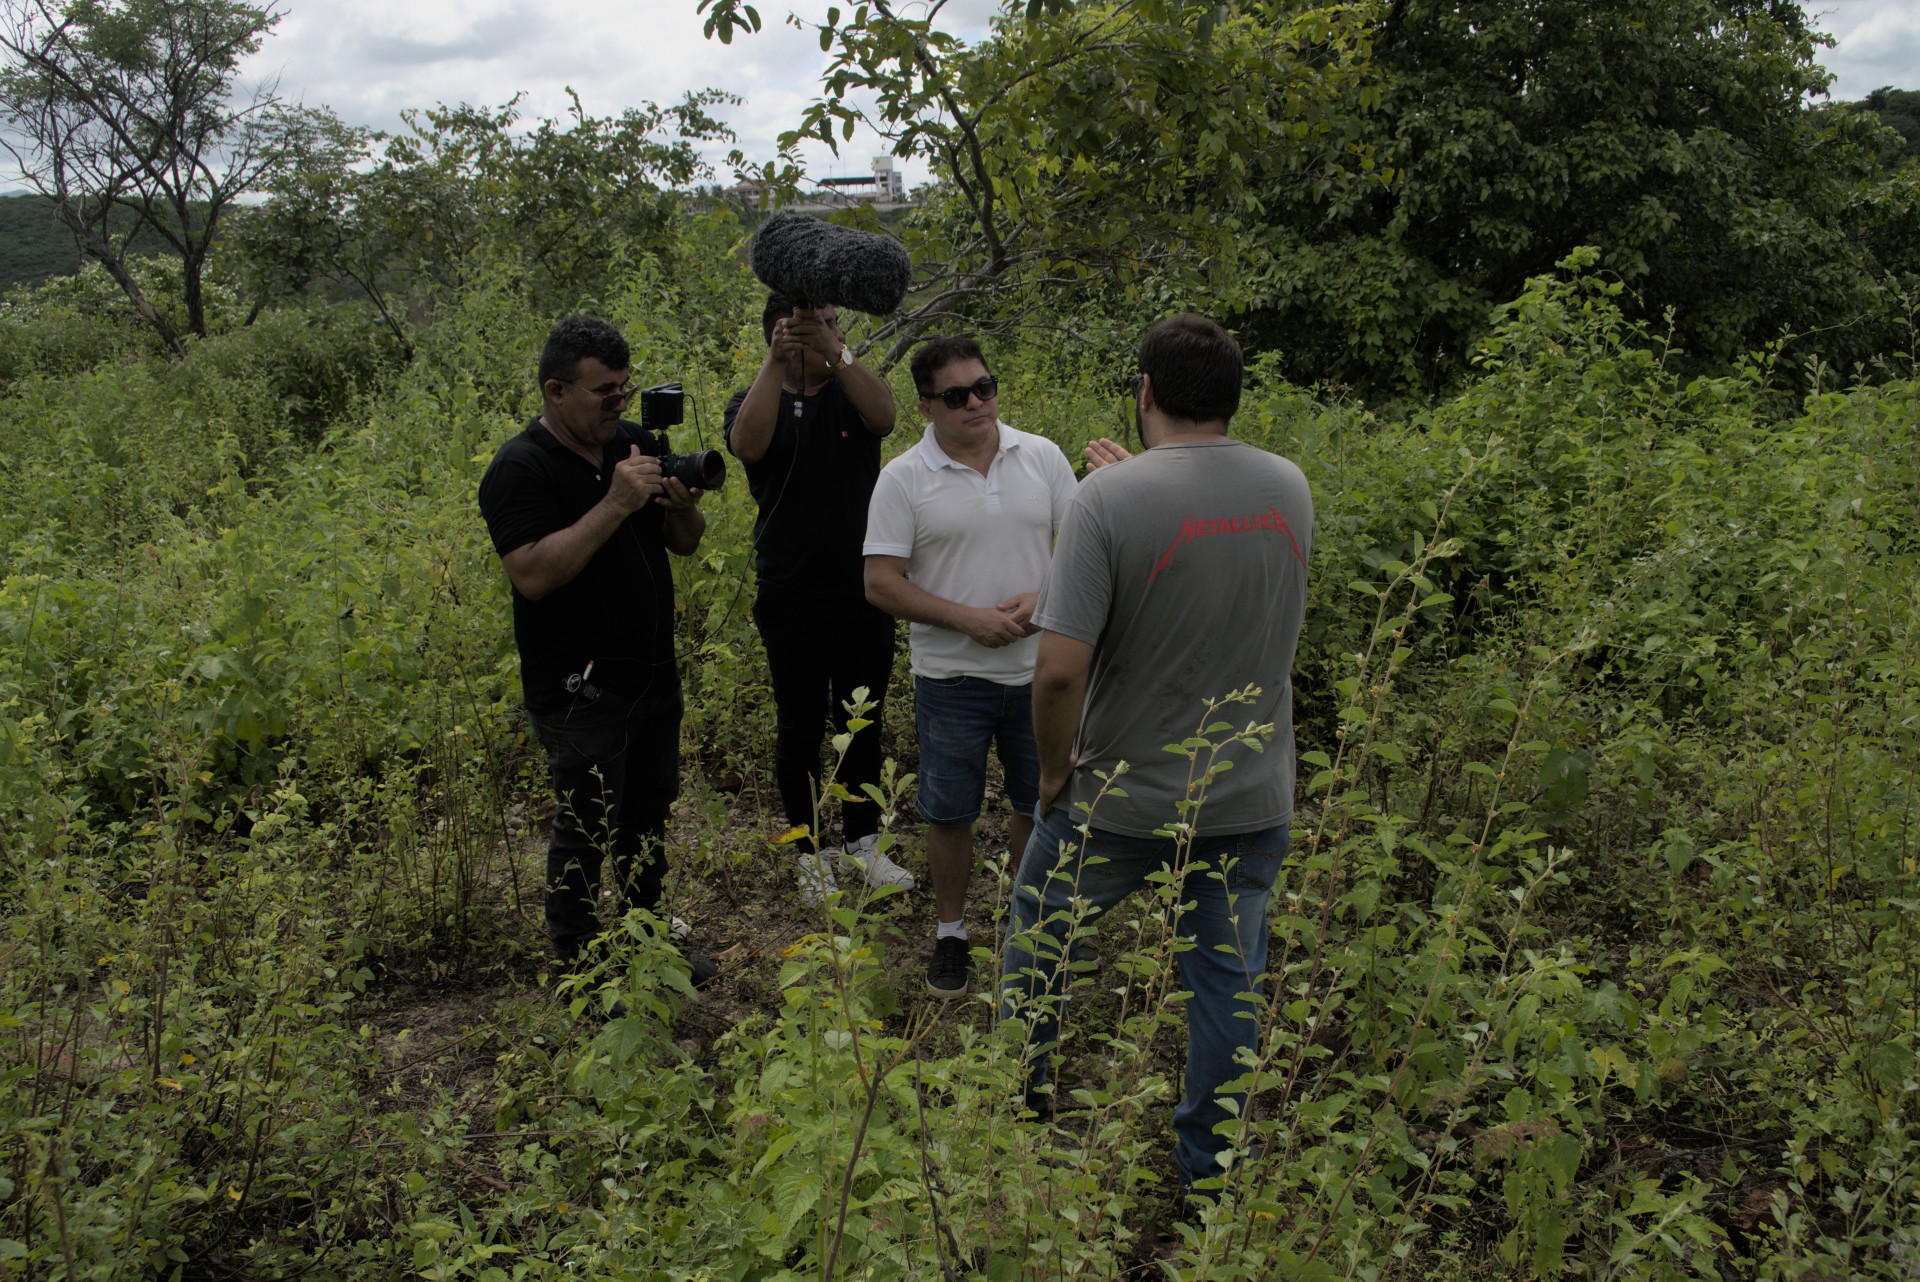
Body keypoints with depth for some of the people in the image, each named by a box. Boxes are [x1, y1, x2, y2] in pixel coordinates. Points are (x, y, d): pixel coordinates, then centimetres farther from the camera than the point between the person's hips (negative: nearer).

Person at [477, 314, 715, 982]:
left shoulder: (634, 445, 6)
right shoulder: (520, 469, -14)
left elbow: (686, 543, 12)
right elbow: (532, 575, -27)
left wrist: (681, 505, -11)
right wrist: (615, 505, -29)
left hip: (653, 674, 7)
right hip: (580, 691, -7)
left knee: (650, 814, 18)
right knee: (585, 827, 2)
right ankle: (578, 970, 19)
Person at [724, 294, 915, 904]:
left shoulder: (851, 393, 2)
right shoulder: (757, 402, -2)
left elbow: (884, 414, -21)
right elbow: (748, 445, -26)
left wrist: (836, 353, -34)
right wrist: (775, 362, -32)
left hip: (864, 596, 2)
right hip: (792, 601, -2)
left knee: (863, 723, 13)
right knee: (799, 729, 8)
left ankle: (863, 843, 29)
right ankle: (809, 855, 23)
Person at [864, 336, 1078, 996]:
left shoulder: (1042, 457, -1)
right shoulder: (904, 479, -8)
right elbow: (881, 583, -10)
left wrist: (1043, 599, -15)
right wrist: (967, 619, -19)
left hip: (1038, 670, 2)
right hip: (951, 677, -2)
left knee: (1040, 802, 15)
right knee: (950, 812, 10)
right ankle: (950, 931, 30)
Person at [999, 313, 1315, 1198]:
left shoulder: (1112, 497, -21)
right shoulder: (1291, 488, -3)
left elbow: (1060, 669, -26)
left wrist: (1055, 768, -8)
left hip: (1124, 801, -3)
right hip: (1252, 801, 4)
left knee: (1038, 930, 22)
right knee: (1227, 979, 17)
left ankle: (1019, 1100, 41)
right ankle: (1209, 1166, 31)